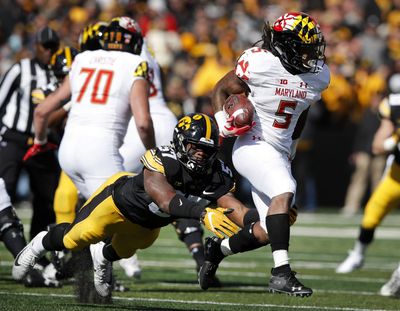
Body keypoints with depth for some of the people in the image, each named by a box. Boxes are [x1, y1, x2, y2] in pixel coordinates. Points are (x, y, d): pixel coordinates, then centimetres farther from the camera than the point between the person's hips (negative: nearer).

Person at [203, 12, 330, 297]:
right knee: (284, 191, -30)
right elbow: (222, 89, -1)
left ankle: (218, 248, 35)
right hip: (252, 145, -7)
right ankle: (281, 274, -29)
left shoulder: (318, 75, 1)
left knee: (267, 230, 8)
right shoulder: (259, 63, -16)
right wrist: (224, 122, -16)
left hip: (279, 153, 7)